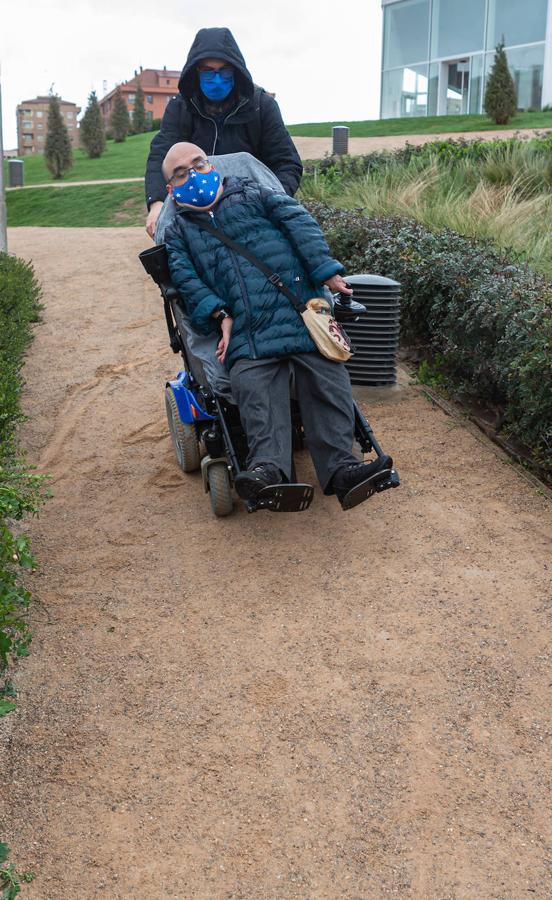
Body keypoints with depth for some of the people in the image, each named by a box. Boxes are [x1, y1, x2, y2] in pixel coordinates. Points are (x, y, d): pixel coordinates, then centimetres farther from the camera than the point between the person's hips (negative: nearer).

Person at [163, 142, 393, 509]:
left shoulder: (252, 194, 23)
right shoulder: (179, 232, 25)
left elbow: (298, 222, 10)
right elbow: (186, 278, 7)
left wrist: (326, 271, -4)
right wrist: (219, 314, -10)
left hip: (300, 306, 0)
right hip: (246, 331, 0)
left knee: (327, 376, -21)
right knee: (252, 383, -29)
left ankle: (339, 467, -26)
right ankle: (268, 465, -42)